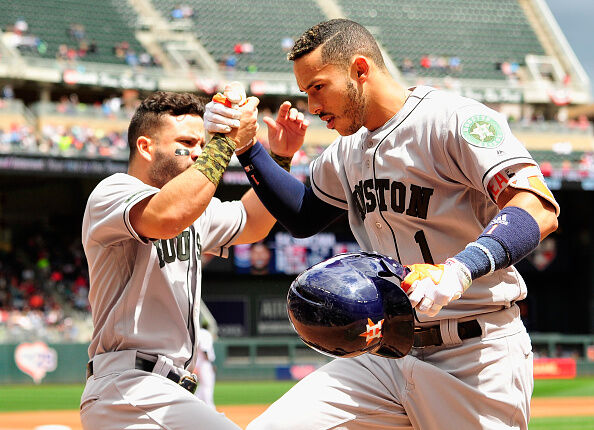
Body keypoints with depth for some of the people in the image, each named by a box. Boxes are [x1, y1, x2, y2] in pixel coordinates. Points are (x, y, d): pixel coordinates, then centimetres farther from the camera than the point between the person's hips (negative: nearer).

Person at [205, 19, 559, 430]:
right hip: (391, 356, 6)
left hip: (479, 359, -6)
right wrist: (247, 149, 15)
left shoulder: (454, 119, -12)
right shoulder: (348, 152, 14)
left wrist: (460, 269, -40)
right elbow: (303, 217, 30)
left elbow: (539, 208, -24)